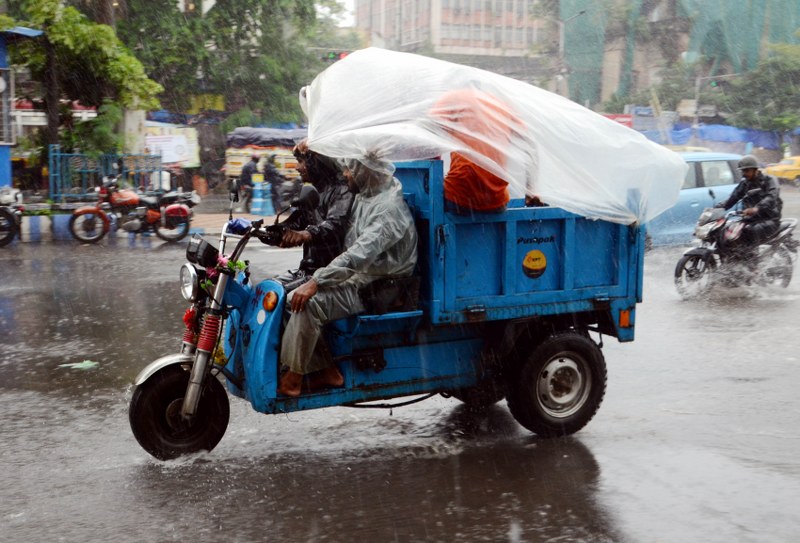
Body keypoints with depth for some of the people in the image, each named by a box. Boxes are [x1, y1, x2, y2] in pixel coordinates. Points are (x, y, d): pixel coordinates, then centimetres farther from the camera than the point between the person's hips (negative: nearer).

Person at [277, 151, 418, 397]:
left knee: (309, 304, -26)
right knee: (294, 298, 0)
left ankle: (292, 379, -15)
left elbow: (360, 254, -31)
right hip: (359, 277, 10)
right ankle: (325, 370, 1)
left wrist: (316, 281, -34)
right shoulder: (364, 197, 12)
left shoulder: (388, 208, -20)